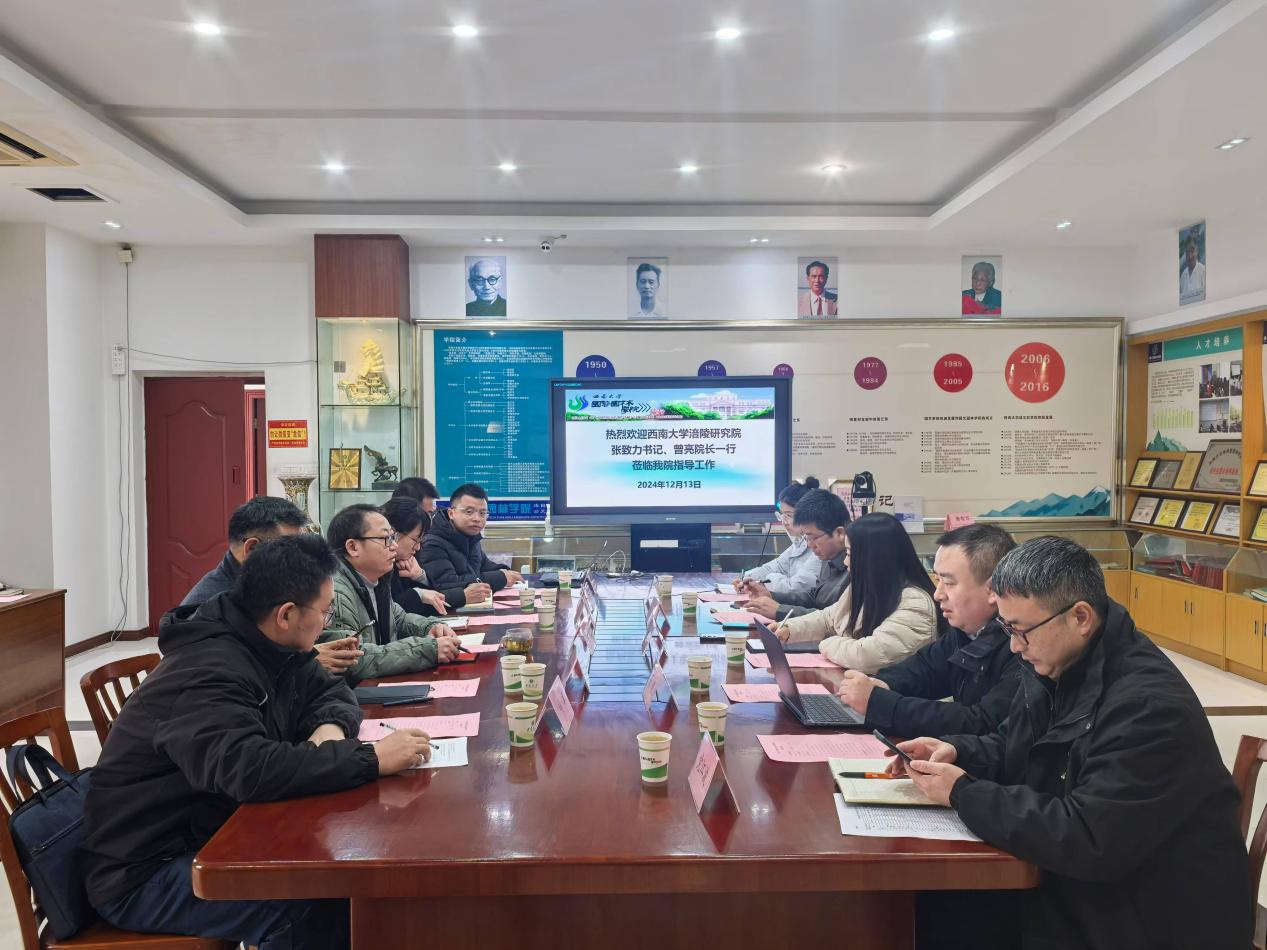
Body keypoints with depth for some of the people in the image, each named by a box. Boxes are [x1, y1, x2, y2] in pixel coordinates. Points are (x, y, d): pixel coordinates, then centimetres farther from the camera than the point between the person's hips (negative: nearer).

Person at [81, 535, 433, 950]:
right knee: (323, 900, -26)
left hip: (205, 837, 9)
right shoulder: (206, 674, -26)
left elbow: (331, 692, 12)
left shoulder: (262, 649, 1)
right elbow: (251, 770, -40)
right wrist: (371, 758, -36)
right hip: (142, 874, -8)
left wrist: (331, 727, -12)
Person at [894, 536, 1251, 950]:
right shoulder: (1053, 663, 0)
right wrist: (955, 751, -7)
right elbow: (1009, 746, 15)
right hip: (1078, 883, 8)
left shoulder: (1150, 707, -27)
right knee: (924, 901, -6)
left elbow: (1086, 842, -31)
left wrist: (963, 793, -23)